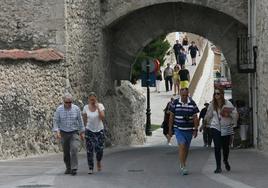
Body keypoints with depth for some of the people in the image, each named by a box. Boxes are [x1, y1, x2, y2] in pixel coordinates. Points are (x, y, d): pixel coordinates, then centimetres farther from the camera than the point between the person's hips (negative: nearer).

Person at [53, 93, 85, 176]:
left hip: (74, 133, -1)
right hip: (64, 133, 1)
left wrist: (82, 132, 7)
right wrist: (57, 132, -16)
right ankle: (68, 168, 25)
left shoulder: (76, 108, -5)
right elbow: (55, 121, -3)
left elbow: (80, 121, 4)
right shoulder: (59, 109, -7)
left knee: (74, 149, -19)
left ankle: (74, 169, -18)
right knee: (66, 152, 7)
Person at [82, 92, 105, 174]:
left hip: (99, 130, 0)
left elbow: (102, 117, -19)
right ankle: (90, 168, 2)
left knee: (99, 149, -4)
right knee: (89, 150, -6)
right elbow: (84, 119, 6)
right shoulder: (86, 107, -4)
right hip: (89, 130, 0)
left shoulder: (100, 106, -7)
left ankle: (98, 161, 28)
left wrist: (98, 108, -24)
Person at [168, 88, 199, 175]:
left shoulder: (192, 104, -1)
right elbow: (171, 117, 4)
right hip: (178, 129, -2)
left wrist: (196, 130, -1)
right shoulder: (175, 103, -3)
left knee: (186, 148, 11)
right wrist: (170, 129, 3)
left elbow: (195, 118, 3)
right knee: (182, 146, -16)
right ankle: (183, 166, -16)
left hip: (189, 130, 2)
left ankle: (182, 164, 30)